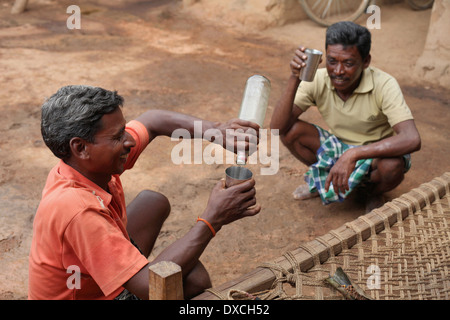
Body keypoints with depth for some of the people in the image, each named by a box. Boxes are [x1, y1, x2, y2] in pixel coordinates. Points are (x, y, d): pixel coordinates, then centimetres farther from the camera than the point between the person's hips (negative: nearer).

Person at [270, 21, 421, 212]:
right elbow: (277, 126, -26)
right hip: (337, 146, 3)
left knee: (393, 167, -38)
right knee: (290, 130, -20)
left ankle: (372, 192, 1)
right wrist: (294, 79, -39)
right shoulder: (317, 81, -19)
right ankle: (324, 178, 9)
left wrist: (353, 154, -50)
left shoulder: (384, 85, -28)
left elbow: (412, 140, -41)